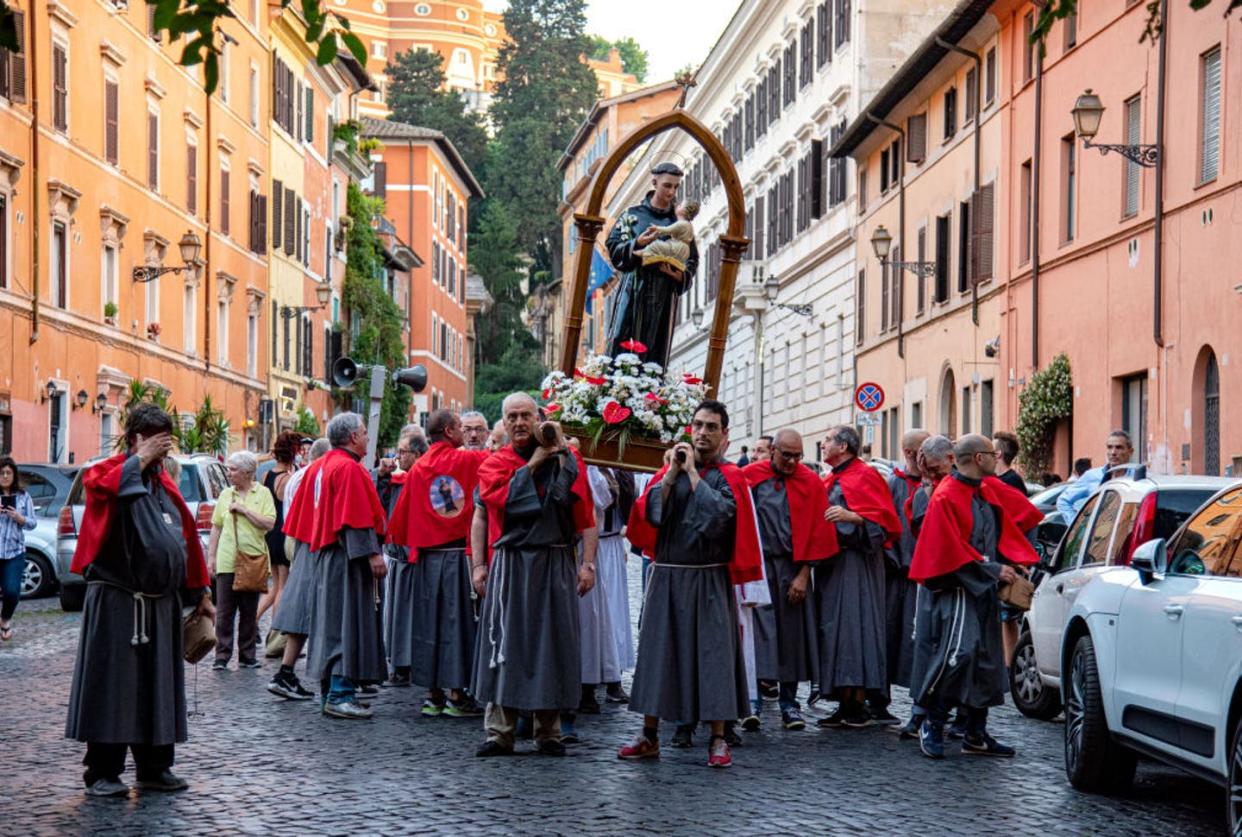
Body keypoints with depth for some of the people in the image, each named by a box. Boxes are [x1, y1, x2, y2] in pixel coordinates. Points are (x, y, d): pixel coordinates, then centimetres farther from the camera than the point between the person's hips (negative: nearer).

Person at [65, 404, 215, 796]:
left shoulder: (166, 485, 15)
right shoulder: (108, 473, -4)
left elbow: (188, 538, 19)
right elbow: (101, 486, -31)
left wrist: (200, 593, 18)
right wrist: (139, 460, -22)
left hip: (162, 604, 6)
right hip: (116, 602, -6)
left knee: (159, 688, 11)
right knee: (112, 687, -3)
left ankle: (154, 767, 21)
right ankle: (102, 773, 4)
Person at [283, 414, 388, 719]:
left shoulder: (318, 468, 13)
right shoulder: (349, 468, -14)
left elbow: (303, 516, 18)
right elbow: (357, 517, -20)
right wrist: (372, 553, -21)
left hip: (324, 554, 10)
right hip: (347, 558, -10)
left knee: (330, 621, 12)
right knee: (348, 622, -9)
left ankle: (329, 692, 16)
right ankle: (340, 694, -12)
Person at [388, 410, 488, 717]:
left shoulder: (418, 468, 3)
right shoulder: (471, 461, -7)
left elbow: (402, 517, 6)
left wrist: (413, 545, 20)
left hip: (428, 556, 4)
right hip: (461, 554, -3)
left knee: (431, 622, 8)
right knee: (458, 621, 1)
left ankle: (432, 694, 10)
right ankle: (456, 695, 0)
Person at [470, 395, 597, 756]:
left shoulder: (568, 461, 5)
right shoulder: (493, 464, 9)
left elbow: (586, 517, 1)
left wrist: (587, 563, -6)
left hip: (554, 565, 0)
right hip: (508, 565, 0)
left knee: (551, 642, 2)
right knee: (504, 642, -1)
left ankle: (548, 732, 10)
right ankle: (499, 732, 3)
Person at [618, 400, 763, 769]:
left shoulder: (729, 476, 1)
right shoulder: (669, 470, 10)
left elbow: (718, 514, -17)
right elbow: (651, 513, -3)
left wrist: (693, 474, -11)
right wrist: (673, 472, -8)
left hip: (708, 581, -3)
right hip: (666, 576, 3)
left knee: (712, 651, -3)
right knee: (657, 649, 5)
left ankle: (718, 739, 1)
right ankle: (650, 735, 12)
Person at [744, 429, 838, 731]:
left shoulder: (811, 483, 1)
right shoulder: (749, 477, -1)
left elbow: (818, 531, 1)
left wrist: (804, 574, -3)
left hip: (792, 567, 2)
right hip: (756, 564, -2)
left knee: (792, 634, 5)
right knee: (757, 629, -9)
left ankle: (789, 703, 13)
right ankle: (751, 701, -10)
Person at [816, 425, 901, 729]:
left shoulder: (865, 476, -5)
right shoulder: (829, 481, 19)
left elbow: (883, 518, -11)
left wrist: (849, 516, -22)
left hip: (856, 564, -8)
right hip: (830, 563, 8)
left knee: (854, 627, -11)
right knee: (833, 630, 5)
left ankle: (858, 705, -9)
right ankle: (844, 706, 7)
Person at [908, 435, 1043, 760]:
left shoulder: (990, 490, 9)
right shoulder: (946, 497, -14)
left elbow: (1023, 511, 25)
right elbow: (952, 551, -17)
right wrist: (992, 570, -16)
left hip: (985, 588, 9)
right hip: (958, 589, -9)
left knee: (986, 660, 9)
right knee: (956, 653, -19)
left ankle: (976, 735, 17)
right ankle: (932, 726, -5)